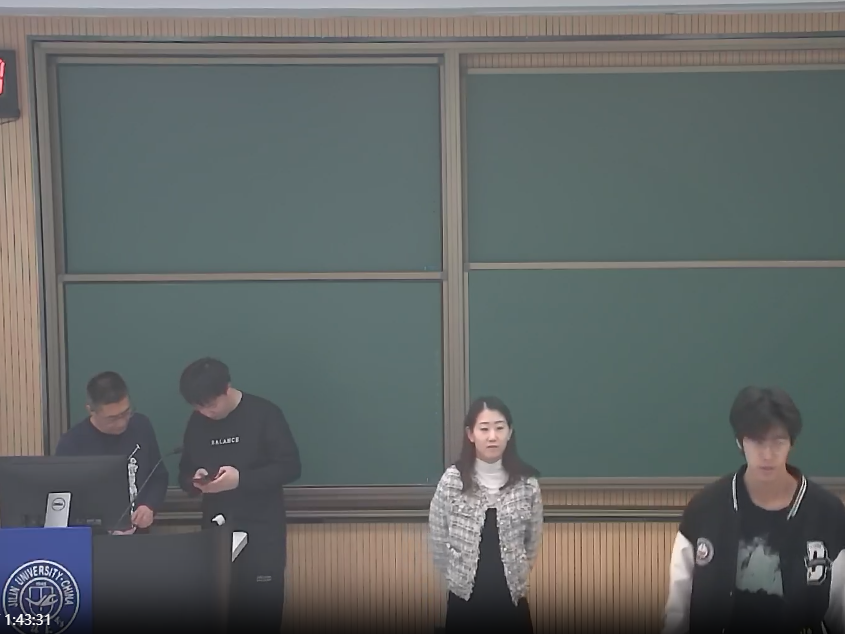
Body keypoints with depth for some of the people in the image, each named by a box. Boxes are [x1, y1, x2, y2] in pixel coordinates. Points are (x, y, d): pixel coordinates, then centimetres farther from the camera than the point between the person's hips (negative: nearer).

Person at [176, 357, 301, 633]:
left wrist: (241, 479, -22)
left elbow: (290, 466, -11)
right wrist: (195, 481, -12)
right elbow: (184, 473, 13)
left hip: (262, 532, -4)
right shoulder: (197, 423, 6)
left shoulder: (264, 414, -8)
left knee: (263, 610, -2)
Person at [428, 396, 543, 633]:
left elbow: (533, 540, 7)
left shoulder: (526, 483, -5)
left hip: (510, 598, 1)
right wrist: (457, 579, 9)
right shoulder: (452, 481, -9)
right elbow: (438, 539, 0)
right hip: (466, 599, -1)